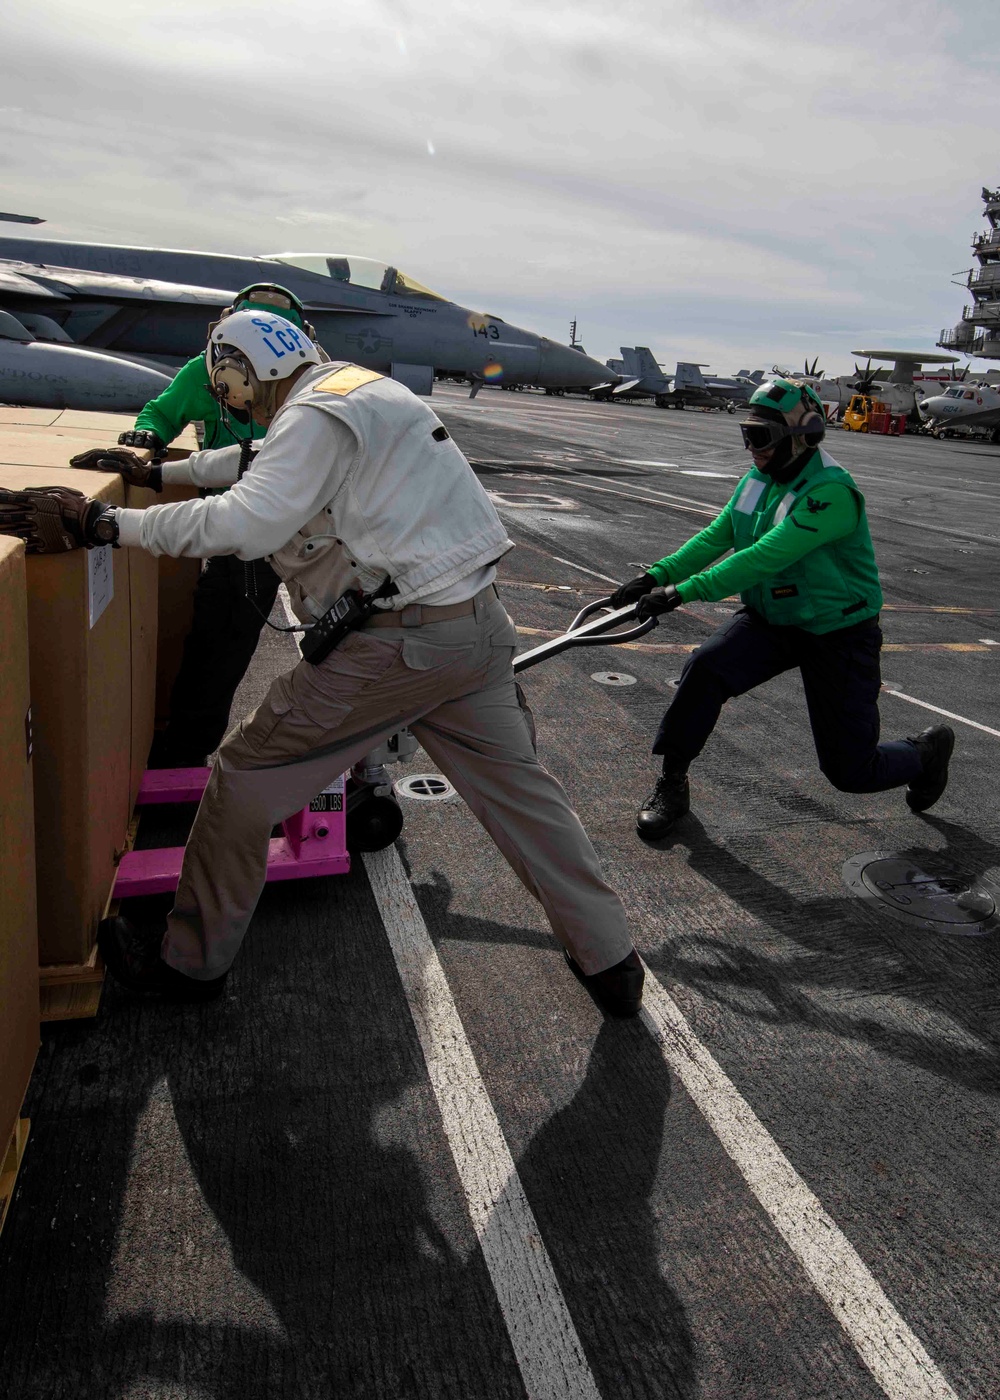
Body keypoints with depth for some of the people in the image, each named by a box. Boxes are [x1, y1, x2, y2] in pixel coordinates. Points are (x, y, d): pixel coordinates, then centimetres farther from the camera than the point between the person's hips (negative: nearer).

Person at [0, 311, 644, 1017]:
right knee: (520, 788, 16)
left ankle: (192, 958, 21)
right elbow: (265, 464, 33)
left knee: (246, 777, 6)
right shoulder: (367, 388, 20)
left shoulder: (316, 416, -8)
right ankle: (611, 963, 25)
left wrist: (102, 522, -19)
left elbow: (246, 524, -24)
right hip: (479, 625, 9)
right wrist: (158, 469, 35)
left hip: (397, 645, -9)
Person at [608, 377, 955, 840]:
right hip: (770, 619, 6)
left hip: (837, 634, -6)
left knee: (850, 771, 1)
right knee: (704, 669, -24)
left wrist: (684, 592, -39)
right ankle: (671, 785, -8)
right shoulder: (757, 480, 0)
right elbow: (714, 538, -4)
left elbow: (765, 557, -34)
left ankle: (927, 752, 34)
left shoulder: (832, 492, -26)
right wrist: (657, 576, -19)